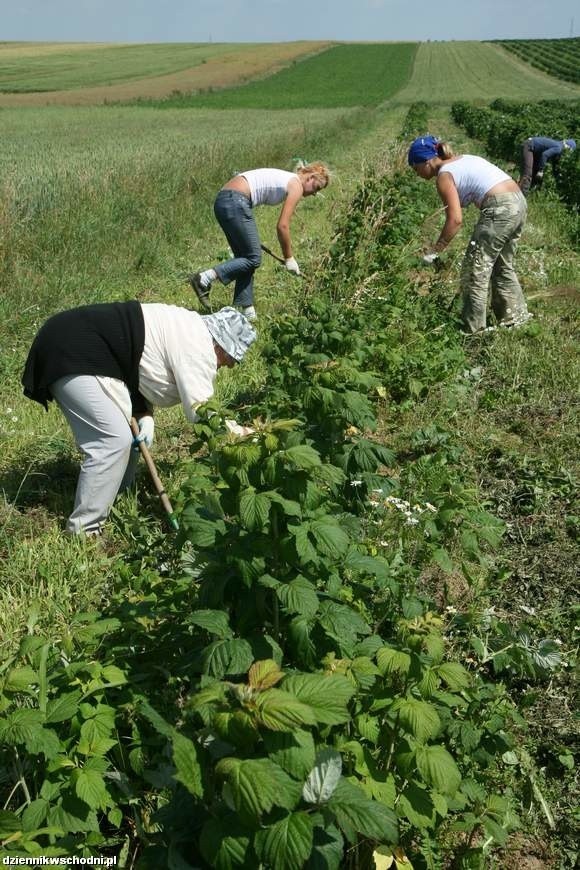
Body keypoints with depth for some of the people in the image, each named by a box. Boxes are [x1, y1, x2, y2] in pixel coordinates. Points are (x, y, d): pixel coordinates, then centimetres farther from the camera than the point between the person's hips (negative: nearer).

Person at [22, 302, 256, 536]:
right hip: (71, 356, -11)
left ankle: (113, 504, 30)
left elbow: (143, 372, 13)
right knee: (113, 440, -14)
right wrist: (243, 433, -9)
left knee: (129, 433, 16)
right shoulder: (197, 346, -18)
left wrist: (144, 416, -4)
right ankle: (83, 532, -4)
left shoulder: (187, 329, 12)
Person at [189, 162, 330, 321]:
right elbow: (282, 226, -6)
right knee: (253, 258, -3)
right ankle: (204, 279, -12)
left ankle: (247, 310, 11)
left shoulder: (286, 179, 25)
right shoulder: (296, 185, -1)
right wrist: (289, 258, 3)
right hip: (235, 202, -10)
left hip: (222, 200, 10)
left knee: (245, 257, 12)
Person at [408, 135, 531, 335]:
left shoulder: (444, 175, -5)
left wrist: (434, 251, -8)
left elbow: (455, 219, -14)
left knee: (476, 270, 0)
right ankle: (515, 317, 30)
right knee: (503, 266, 22)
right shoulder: (462, 159, 20)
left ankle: (473, 330, 4)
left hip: (500, 209, -9)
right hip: (518, 201, 9)